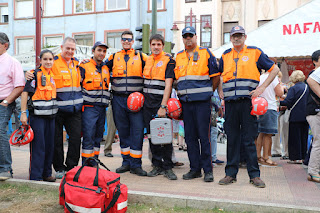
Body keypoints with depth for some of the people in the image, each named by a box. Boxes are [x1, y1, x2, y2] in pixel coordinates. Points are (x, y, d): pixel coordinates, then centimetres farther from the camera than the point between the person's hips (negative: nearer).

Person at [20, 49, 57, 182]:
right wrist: (23, 113, -15)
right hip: (37, 116, -6)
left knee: (49, 145, 11)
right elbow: (25, 93, -10)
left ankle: (47, 173, 23)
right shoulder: (35, 74, -7)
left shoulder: (53, 74, 11)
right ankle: (35, 177, 4)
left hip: (51, 115, 6)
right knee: (38, 146, -4)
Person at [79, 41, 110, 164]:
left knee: (98, 138, 10)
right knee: (88, 137, -7)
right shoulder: (84, 67, -3)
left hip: (102, 108, 6)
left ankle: (94, 165, 20)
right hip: (89, 107, -6)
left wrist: (106, 102, 18)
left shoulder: (106, 68, 15)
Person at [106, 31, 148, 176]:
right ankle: (126, 162, 18)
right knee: (123, 131, 7)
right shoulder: (114, 58, 13)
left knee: (137, 131, -6)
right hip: (118, 99, 2)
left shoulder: (141, 57, 8)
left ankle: (135, 164, 1)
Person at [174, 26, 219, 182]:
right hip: (185, 101, 5)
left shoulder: (206, 53, 4)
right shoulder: (178, 57, 16)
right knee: (190, 137, 7)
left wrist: (208, 92, 2)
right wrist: (180, 94, 15)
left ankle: (208, 170, 5)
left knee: (204, 136, -4)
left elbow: (215, 76, 5)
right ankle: (195, 169, 16)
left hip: (202, 101, -4)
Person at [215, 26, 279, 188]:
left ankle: (254, 175, 9)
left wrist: (262, 88, -3)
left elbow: (274, 69, 8)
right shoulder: (225, 56, 15)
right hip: (230, 103, 3)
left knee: (249, 139, -1)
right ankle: (231, 173, 14)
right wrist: (221, 93, 10)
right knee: (232, 139, 6)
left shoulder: (255, 52, 6)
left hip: (248, 101, -3)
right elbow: (218, 76, 26)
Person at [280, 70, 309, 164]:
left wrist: (278, 102, -3)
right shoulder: (308, 88, 7)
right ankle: (304, 156, 17)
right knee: (304, 136, 12)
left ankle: (296, 157, 1)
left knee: (295, 137, 0)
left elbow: (287, 102, -16)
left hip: (296, 117, -6)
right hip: (306, 116, 6)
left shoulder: (293, 89, -11)